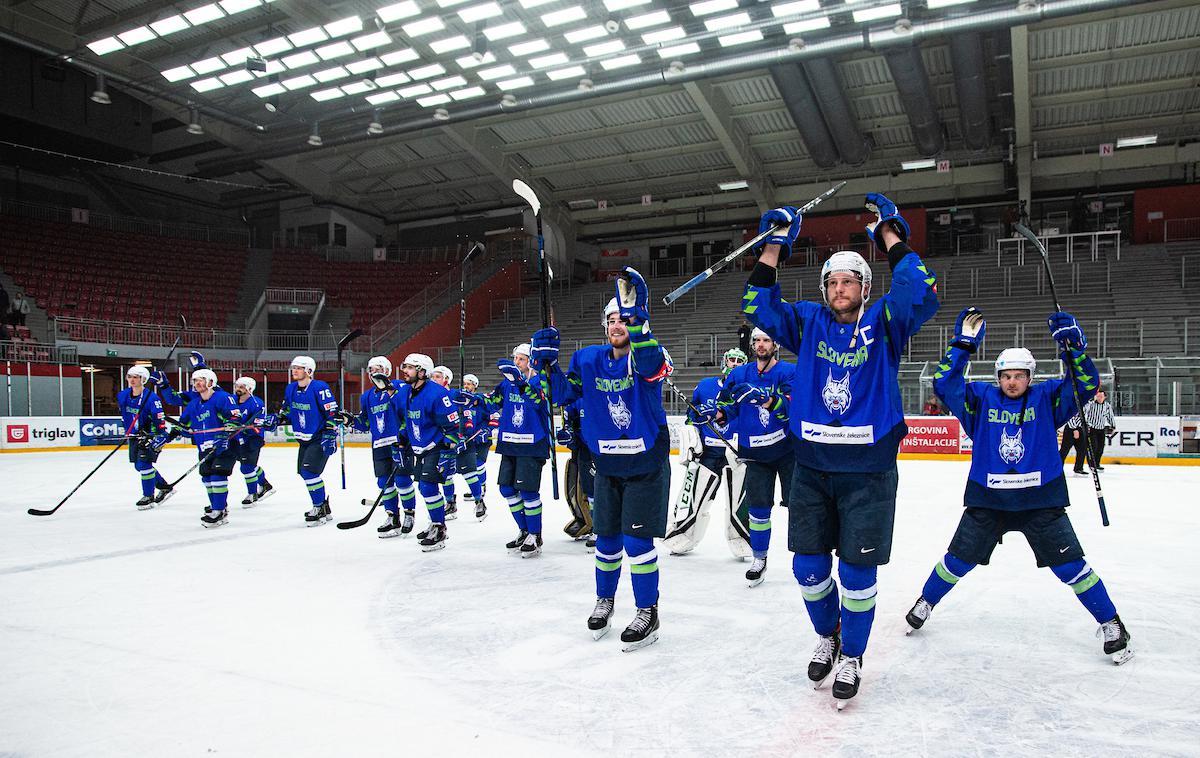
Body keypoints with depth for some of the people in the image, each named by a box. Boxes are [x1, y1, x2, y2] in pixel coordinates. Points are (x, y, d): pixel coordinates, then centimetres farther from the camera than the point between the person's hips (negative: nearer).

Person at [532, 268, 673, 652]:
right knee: (607, 538, 13)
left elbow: (651, 367, -36)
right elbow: (564, 393, -2)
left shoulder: (648, 353, -11)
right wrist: (547, 362, -18)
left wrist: (637, 316, -47)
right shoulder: (589, 359, 3)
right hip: (607, 464, 5)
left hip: (646, 464, -4)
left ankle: (648, 613, 11)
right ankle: (605, 599, 34)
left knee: (637, 539, -5)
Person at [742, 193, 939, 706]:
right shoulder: (809, 322, 5)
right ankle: (827, 635, 36)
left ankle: (851, 656, 23)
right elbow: (759, 307, -2)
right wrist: (775, 246, -7)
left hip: (868, 471, -3)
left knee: (857, 571, 1)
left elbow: (921, 295, -19)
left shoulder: (883, 322, -2)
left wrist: (891, 234, -15)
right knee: (808, 567, 8)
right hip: (812, 467, 3)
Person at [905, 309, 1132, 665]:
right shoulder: (981, 398, -1)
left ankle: (1111, 624, 18)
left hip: (1040, 500, -1)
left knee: (1069, 565, 0)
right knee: (959, 560, 8)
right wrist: (963, 344, -17)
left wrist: (1072, 345, -27)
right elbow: (944, 384, -12)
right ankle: (925, 603, 29)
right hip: (987, 500, 1)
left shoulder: (1046, 397, -1)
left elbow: (1085, 386, -13)